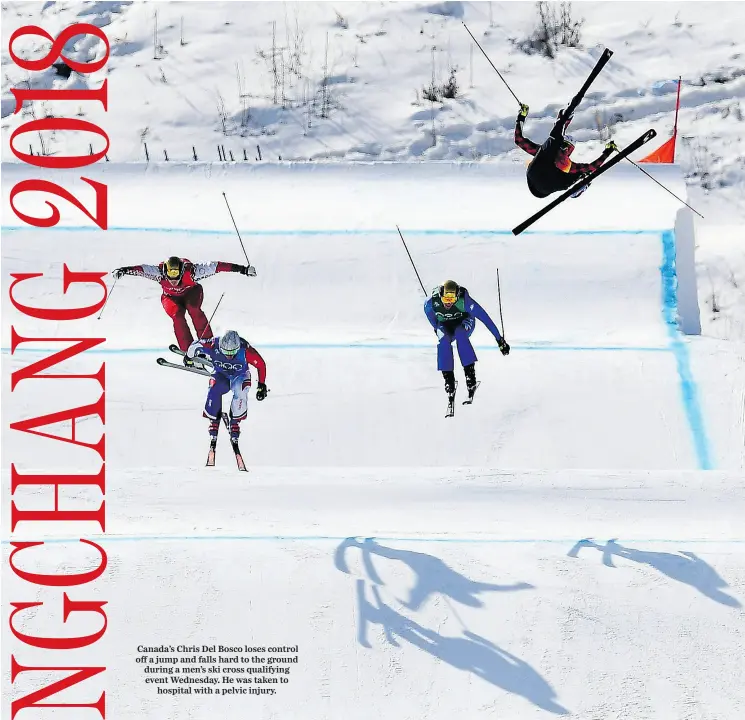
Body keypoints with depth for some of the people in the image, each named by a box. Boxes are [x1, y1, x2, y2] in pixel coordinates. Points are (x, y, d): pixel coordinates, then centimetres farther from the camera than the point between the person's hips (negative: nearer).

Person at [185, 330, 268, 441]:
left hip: (240, 375, -1)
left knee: (240, 393, -33)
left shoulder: (245, 350, -34)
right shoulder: (213, 345, -31)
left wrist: (261, 385, -16)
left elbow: (260, 364, -19)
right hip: (221, 374, 1)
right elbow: (196, 344, -11)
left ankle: (235, 424, -20)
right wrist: (189, 356, 9)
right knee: (214, 391, -29)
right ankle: (214, 423, -12)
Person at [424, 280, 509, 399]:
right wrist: (437, 328, 7)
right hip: (444, 325, 2)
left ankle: (470, 373, -33)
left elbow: (484, 317, -30)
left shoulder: (464, 300, -35)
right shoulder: (432, 301, -30)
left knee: (460, 335, -36)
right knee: (443, 341, -31)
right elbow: (428, 311, -4)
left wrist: (499, 340, -28)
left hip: (464, 321, -1)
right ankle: (448, 379, -23)